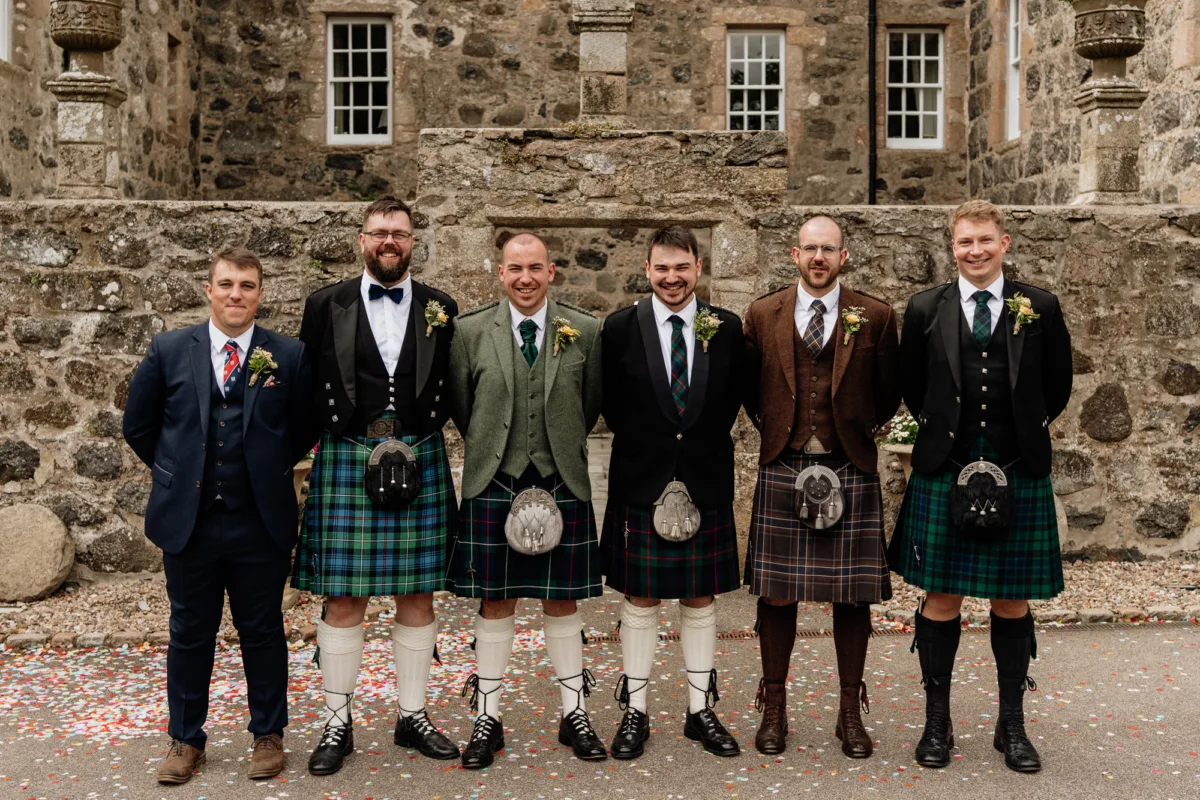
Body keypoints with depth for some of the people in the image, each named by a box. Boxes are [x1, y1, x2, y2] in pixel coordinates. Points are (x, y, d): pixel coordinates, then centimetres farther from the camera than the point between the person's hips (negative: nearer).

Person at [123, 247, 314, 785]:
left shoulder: (289, 356, -2)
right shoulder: (168, 351, 1)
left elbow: (304, 432, 7)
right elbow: (139, 426, 10)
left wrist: (267, 471, 6)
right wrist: (177, 474, 9)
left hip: (261, 523, -1)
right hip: (187, 519, 1)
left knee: (263, 632, 10)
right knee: (190, 633, 13)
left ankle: (268, 736, 27)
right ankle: (185, 740, 29)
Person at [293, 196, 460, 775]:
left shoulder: (440, 309, 8)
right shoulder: (326, 305, 5)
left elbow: (452, 391, 11)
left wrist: (417, 436, 0)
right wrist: (337, 435, 0)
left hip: (421, 464, 1)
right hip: (345, 463, -1)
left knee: (417, 595, 8)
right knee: (342, 598, 3)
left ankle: (412, 715, 23)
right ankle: (337, 723, 18)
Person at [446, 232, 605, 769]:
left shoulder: (586, 331, 2)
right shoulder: (470, 331, 0)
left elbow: (591, 405, 9)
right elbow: (459, 405, 7)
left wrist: (562, 451, 10)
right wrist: (489, 452, 9)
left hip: (563, 485, 1)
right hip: (492, 484, 0)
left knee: (562, 602, 10)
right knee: (495, 604, 7)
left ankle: (574, 715, 24)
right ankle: (487, 720, 20)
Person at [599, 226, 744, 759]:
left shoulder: (726, 328, 2)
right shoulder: (620, 327, -2)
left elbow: (733, 400, 10)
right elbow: (611, 403, 5)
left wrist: (705, 447, 4)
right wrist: (642, 446, 4)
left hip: (706, 485, 2)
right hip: (640, 484, -1)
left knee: (700, 601, 10)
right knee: (639, 602, 6)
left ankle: (701, 711, 23)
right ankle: (634, 713, 19)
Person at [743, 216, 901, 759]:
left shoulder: (875, 317, 3)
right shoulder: (762, 315, 6)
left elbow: (889, 392, 11)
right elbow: (748, 387, 15)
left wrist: (861, 429, 9)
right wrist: (772, 429, 9)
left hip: (851, 471, 0)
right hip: (782, 470, 1)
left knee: (853, 596, 6)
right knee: (776, 595, 5)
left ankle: (851, 712, 21)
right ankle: (774, 708, 20)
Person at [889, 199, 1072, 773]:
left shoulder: (1040, 308, 3)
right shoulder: (925, 309, 3)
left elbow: (1057, 387, 12)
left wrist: (1025, 432, 10)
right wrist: (938, 433, 9)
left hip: (1019, 474, 0)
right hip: (944, 472, 0)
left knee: (1012, 601, 9)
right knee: (941, 597, 5)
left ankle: (1011, 724, 24)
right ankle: (937, 722, 19)